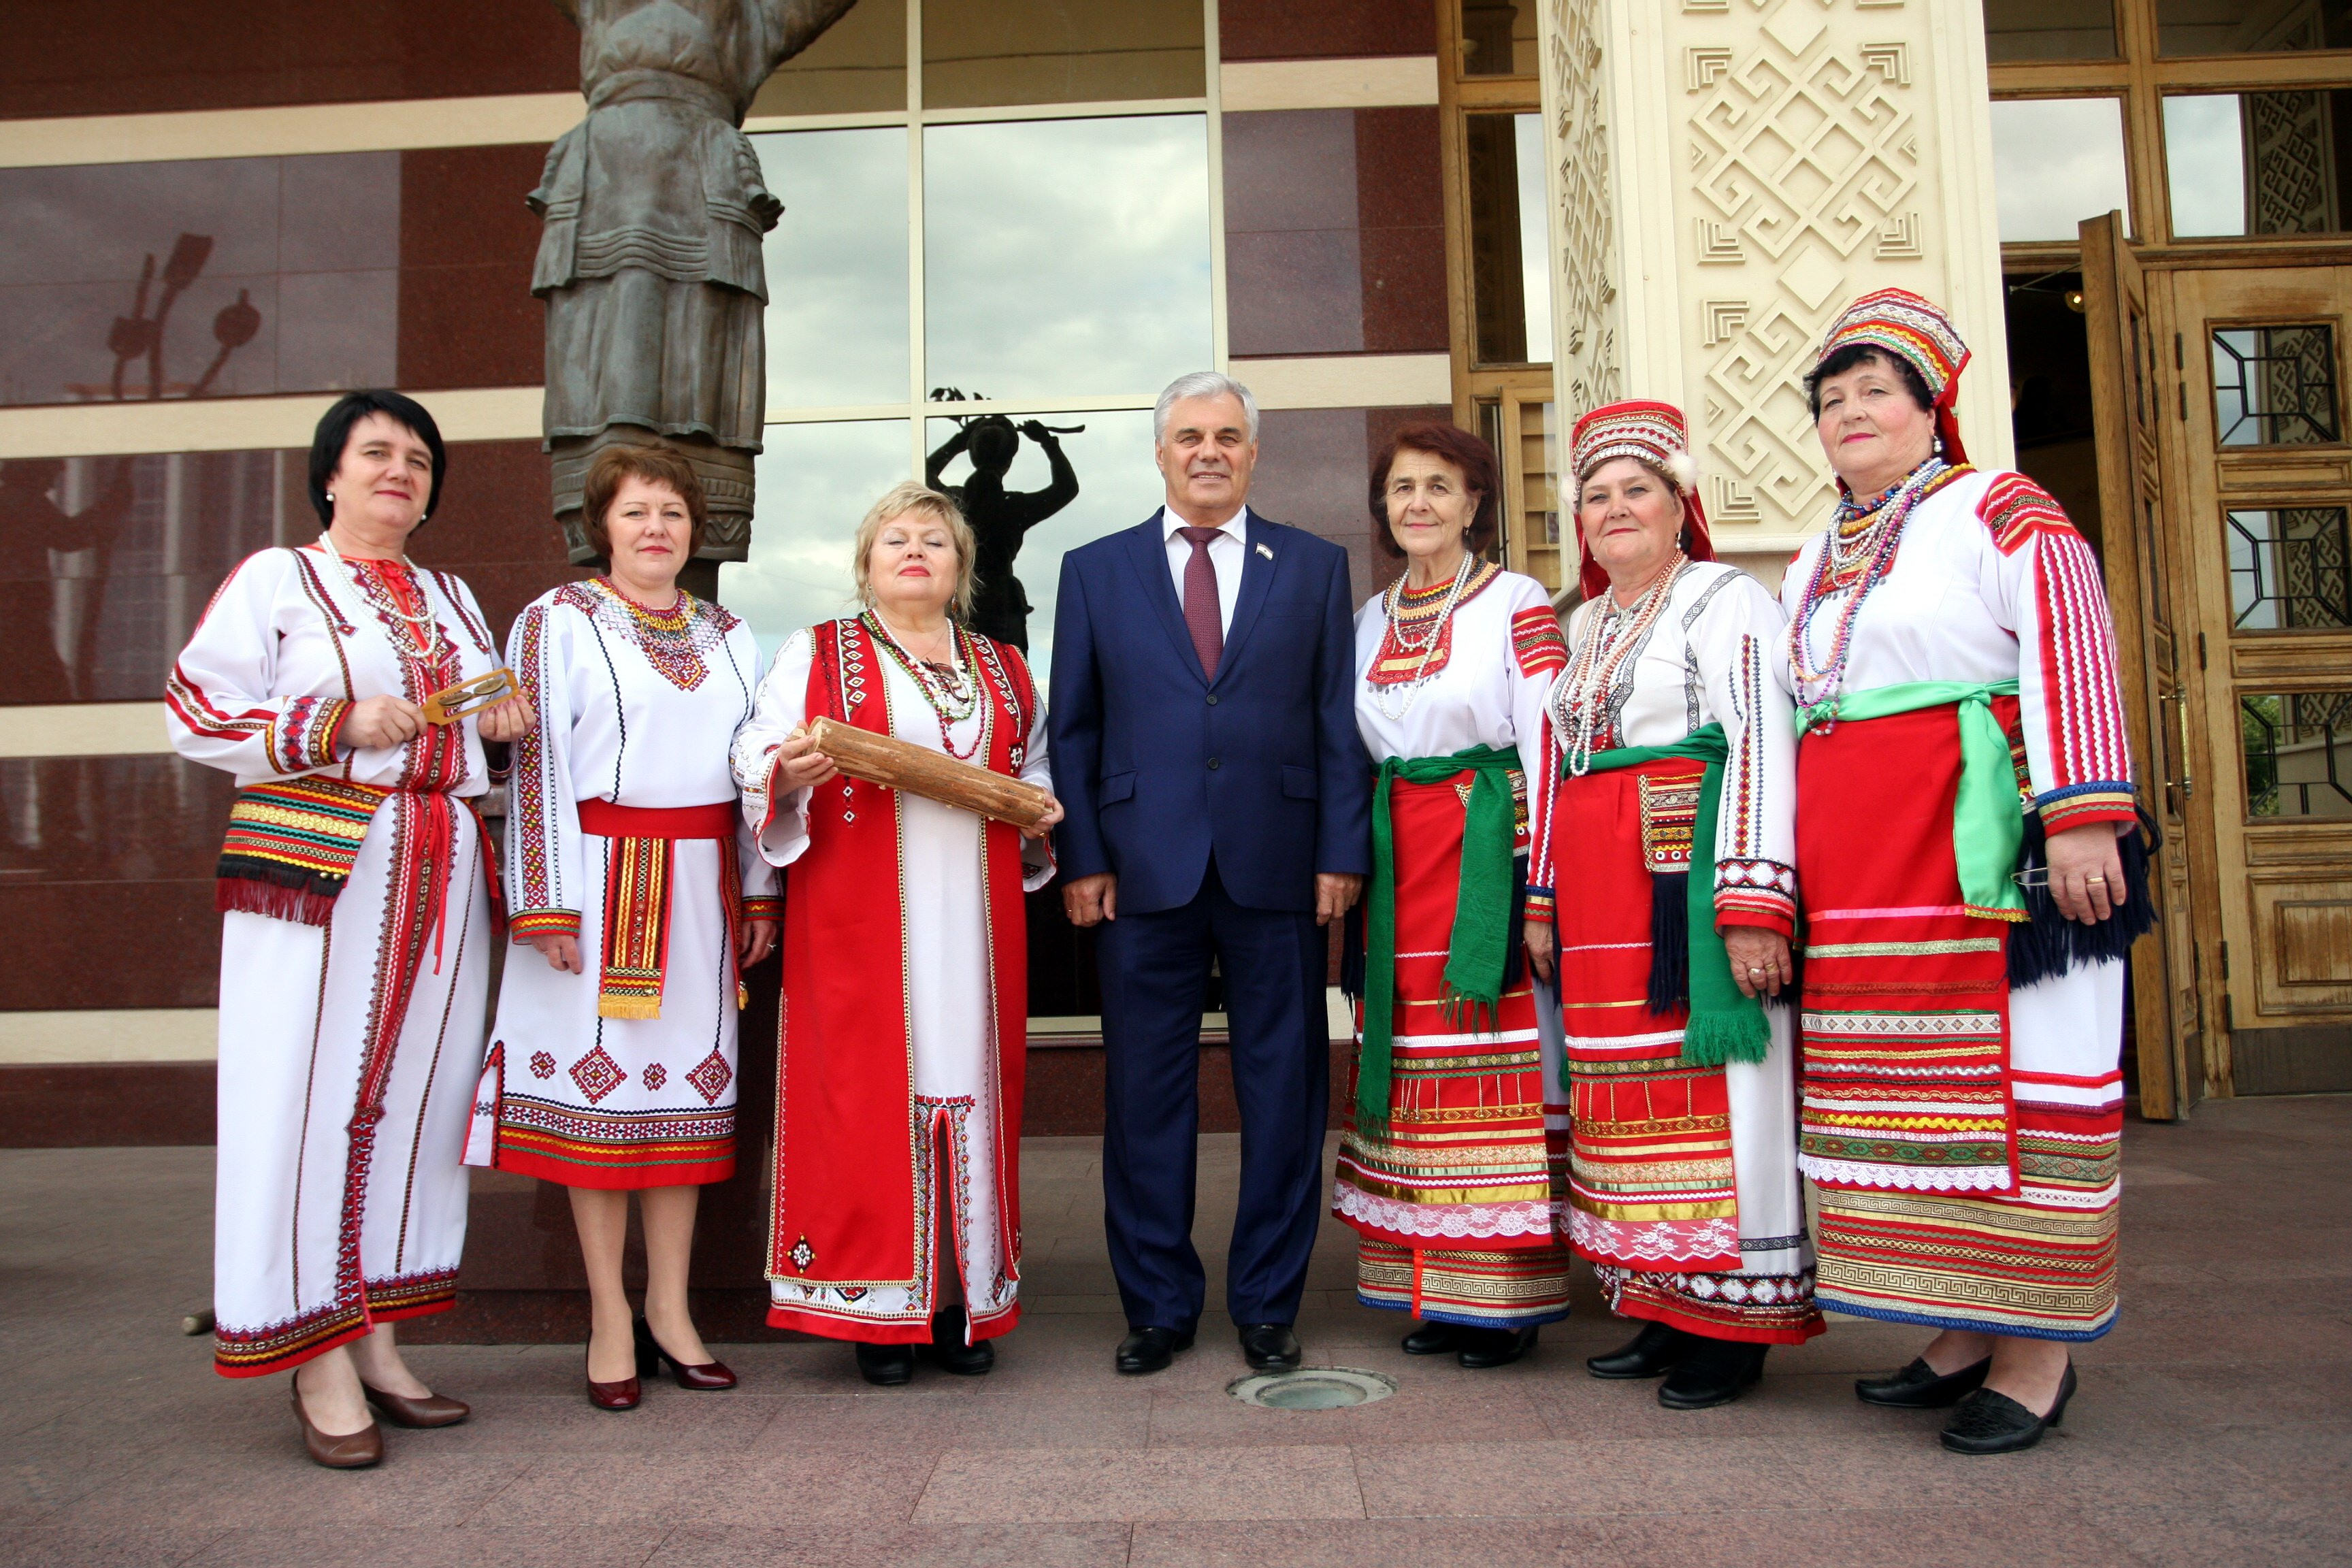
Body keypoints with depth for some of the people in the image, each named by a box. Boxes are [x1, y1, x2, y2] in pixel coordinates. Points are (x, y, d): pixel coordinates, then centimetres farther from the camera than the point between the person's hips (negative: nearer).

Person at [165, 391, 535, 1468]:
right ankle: (317, 1363, 3)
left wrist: (509, 720, 6)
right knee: (313, 1095, -6)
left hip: (442, 875, 5)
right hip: (316, 867, -5)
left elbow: (485, 715, 29)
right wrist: (336, 726, -14)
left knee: (415, 1093, 5)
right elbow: (195, 712, -3)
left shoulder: (452, 600, 22)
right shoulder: (275, 580, 5)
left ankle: (375, 1343, 15)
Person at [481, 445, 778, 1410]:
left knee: (687, 1083, 6)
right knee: (598, 1080, 0)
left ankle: (669, 1312, 16)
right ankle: (610, 1322, 10)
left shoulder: (726, 635, 15)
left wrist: (759, 892, 12)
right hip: (605, 877, -4)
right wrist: (548, 902, -12)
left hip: (701, 886, 4)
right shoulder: (557, 622, 1)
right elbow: (535, 762, -5)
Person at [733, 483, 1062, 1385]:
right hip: (863, 922, -3)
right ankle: (878, 1308, 7)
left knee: (972, 1080, 3)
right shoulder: (818, 655, 8)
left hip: (975, 921, 3)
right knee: (868, 1088, -3)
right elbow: (755, 753, 3)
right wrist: (788, 769, -18)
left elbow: (1033, 771, 25)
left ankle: (964, 1301, 12)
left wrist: (1042, 811, 4)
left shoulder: (1004, 670, 18)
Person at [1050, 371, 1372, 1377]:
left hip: (1277, 872, 0)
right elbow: (1072, 730, 7)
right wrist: (1082, 859, -2)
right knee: (1146, 1096, 6)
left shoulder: (1315, 567, 10)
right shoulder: (1095, 572, 10)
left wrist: (1341, 853, -2)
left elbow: (1340, 722, 6)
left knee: (1284, 1093, 6)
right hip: (1143, 871, 0)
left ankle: (1267, 1306, 21)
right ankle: (1158, 1306, 20)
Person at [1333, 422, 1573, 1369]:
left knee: (1495, 1071, -5)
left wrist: (1541, 883, -14)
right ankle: (1436, 1292, 15)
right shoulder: (1372, 618, 15)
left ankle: (1507, 1299, 5)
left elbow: (1547, 747, -7)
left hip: (1489, 849, -5)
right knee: (1414, 1065, 5)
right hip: (1398, 856, 5)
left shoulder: (1518, 602, -1)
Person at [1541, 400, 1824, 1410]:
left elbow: (1761, 746, -11)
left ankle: (1736, 1328, 6)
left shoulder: (1724, 599, -1)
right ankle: (1669, 1315, 17)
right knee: (1626, 1092, 7)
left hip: (1694, 875, -7)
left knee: (1711, 1087, -5)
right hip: (1599, 893, 7)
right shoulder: (1584, 624, 20)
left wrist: (1754, 902, -20)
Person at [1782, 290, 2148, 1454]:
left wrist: (2082, 817, -20)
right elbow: (1786, 718, 23)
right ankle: (1963, 1333, 19)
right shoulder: (1814, 562, 21)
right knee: (1900, 1083, 7)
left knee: (2009, 1069, -4)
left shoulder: (1998, 512, 1)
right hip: (1852, 869, 7)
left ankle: (2038, 1350, 7)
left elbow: (2072, 656, -10)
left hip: (1981, 843, -6)